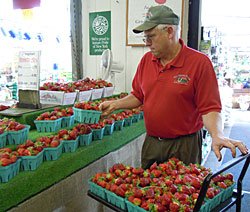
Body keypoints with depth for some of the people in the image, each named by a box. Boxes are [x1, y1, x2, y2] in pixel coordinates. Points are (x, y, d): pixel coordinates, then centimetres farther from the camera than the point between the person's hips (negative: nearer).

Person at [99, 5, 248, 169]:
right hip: (151, 142, 5)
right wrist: (115, 105, 0)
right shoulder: (146, 60, 2)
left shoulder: (199, 63, -14)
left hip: (184, 145, -5)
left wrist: (217, 136, -30)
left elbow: (209, 108, -15)